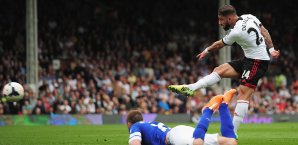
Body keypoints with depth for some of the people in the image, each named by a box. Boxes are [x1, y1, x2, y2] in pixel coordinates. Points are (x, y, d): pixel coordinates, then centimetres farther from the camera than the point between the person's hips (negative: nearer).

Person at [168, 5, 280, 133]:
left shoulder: (236, 32, -20)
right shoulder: (248, 17, 1)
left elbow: (219, 44, -2)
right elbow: (265, 32, 8)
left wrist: (206, 51, 15)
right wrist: (271, 49, 12)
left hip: (257, 62, -10)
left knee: (243, 94, -15)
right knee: (220, 70, 5)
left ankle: (232, 133, -19)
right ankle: (190, 88, 0)